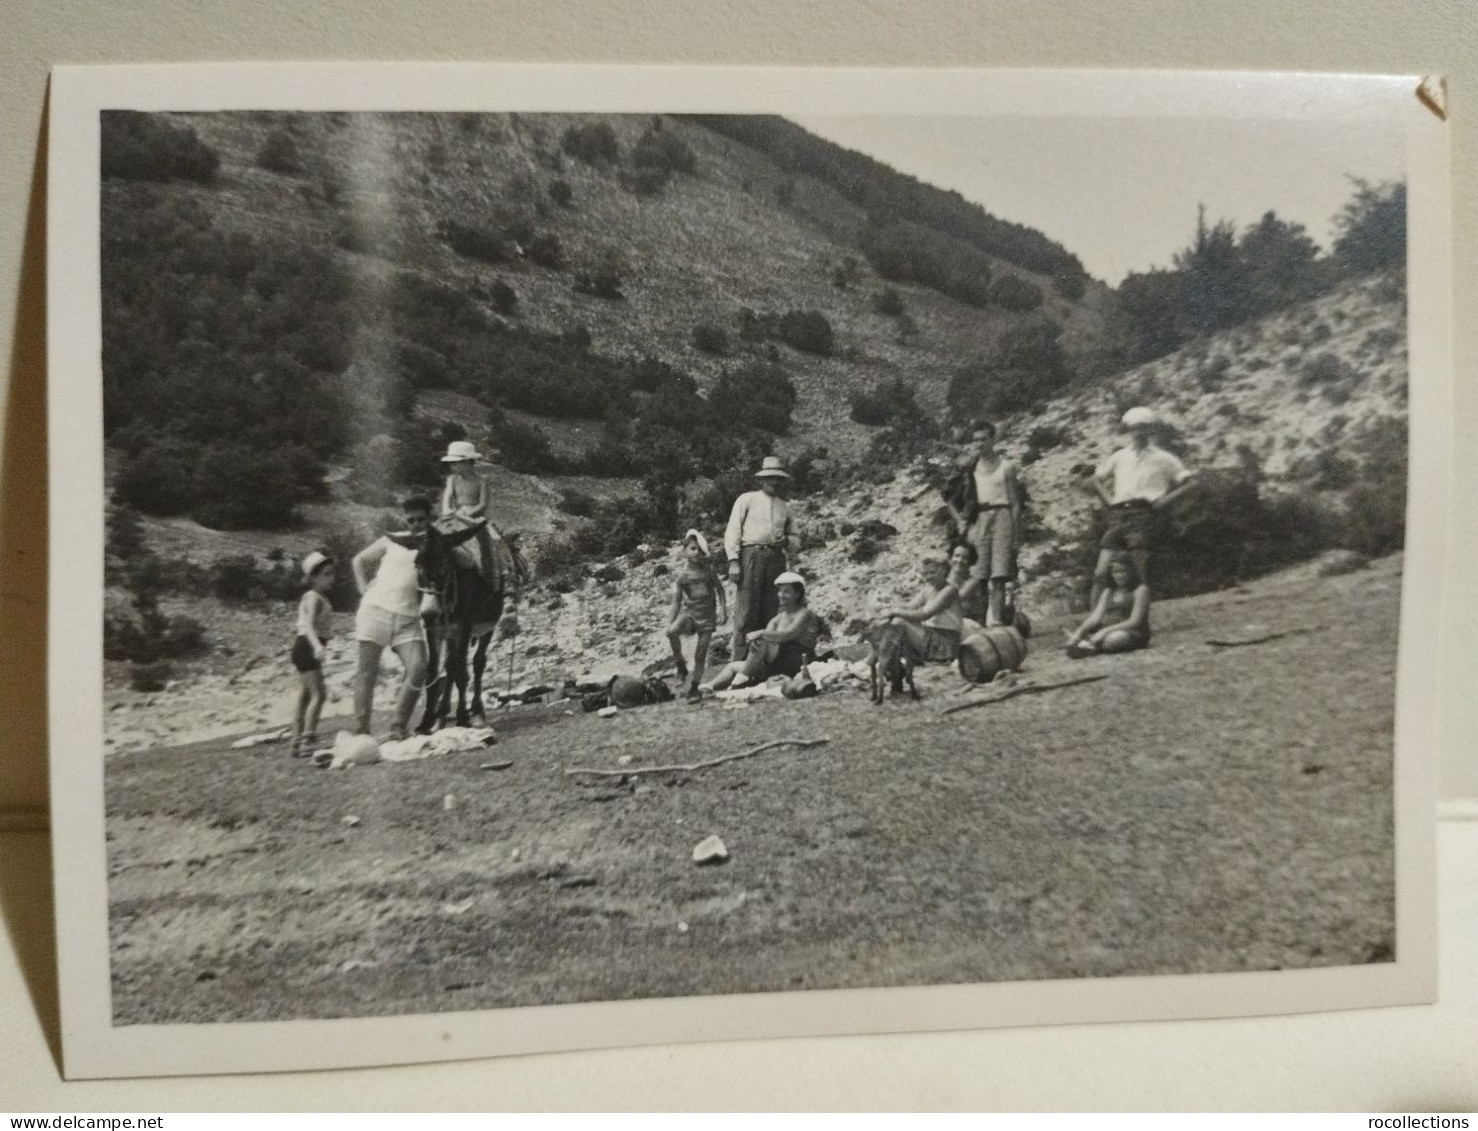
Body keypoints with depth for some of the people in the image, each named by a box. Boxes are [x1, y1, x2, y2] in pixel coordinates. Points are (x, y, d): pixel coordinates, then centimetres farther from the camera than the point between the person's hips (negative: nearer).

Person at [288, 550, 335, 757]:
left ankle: (297, 743, 17)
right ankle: (307, 740, -17)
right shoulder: (313, 598, -14)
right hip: (307, 648, -10)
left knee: (304, 696, 12)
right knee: (318, 694, -14)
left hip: (310, 649, 10)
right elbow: (308, 625, -28)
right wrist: (317, 646, -43)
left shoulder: (317, 598, 16)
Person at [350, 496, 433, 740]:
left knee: (418, 669, -14)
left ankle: (399, 728, -3)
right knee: (368, 669, -3)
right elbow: (359, 560, 18)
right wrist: (363, 588, 5)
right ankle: (360, 730, 1)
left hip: (409, 619, 1)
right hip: (376, 610, -1)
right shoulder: (391, 540, 10)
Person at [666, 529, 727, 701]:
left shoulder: (708, 570, 1)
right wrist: (672, 621, -1)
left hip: (707, 614, 1)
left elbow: (720, 589, 8)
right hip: (689, 611, -1)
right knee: (672, 632, -32)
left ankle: (694, 687, 15)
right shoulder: (683, 575, -1)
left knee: (700, 655, 2)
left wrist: (723, 610, 0)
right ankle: (680, 665, -12)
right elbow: (677, 600, 3)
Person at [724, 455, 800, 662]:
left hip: (776, 558, 4)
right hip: (751, 555, -4)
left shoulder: (784, 507, 23)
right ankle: (739, 660, -10)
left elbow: (795, 541, 26)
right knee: (746, 611, -10)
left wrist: (786, 541, 1)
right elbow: (733, 531, 4)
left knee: (771, 613, -3)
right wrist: (733, 561, -8)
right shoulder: (747, 499, 12)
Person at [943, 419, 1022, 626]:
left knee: (998, 578, -11)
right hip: (977, 520, 3)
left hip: (1000, 517, -3)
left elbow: (1015, 504, 4)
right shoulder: (969, 467, 13)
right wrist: (960, 520, 5)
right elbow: (950, 496, 18)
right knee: (980, 578, -1)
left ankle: (995, 621, -17)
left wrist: (1015, 536, -3)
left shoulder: (1006, 466, 6)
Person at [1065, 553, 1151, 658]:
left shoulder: (1140, 590, -2)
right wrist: (1079, 631, -17)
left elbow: (1134, 622, -12)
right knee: (1074, 633, -17)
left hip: (1134, 634, -6)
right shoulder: (1108, 591, 16)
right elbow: (1095, 617, 4)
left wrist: (1105, 631, -24)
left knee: (1114, 638, -41)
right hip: (1107, 632, 6)